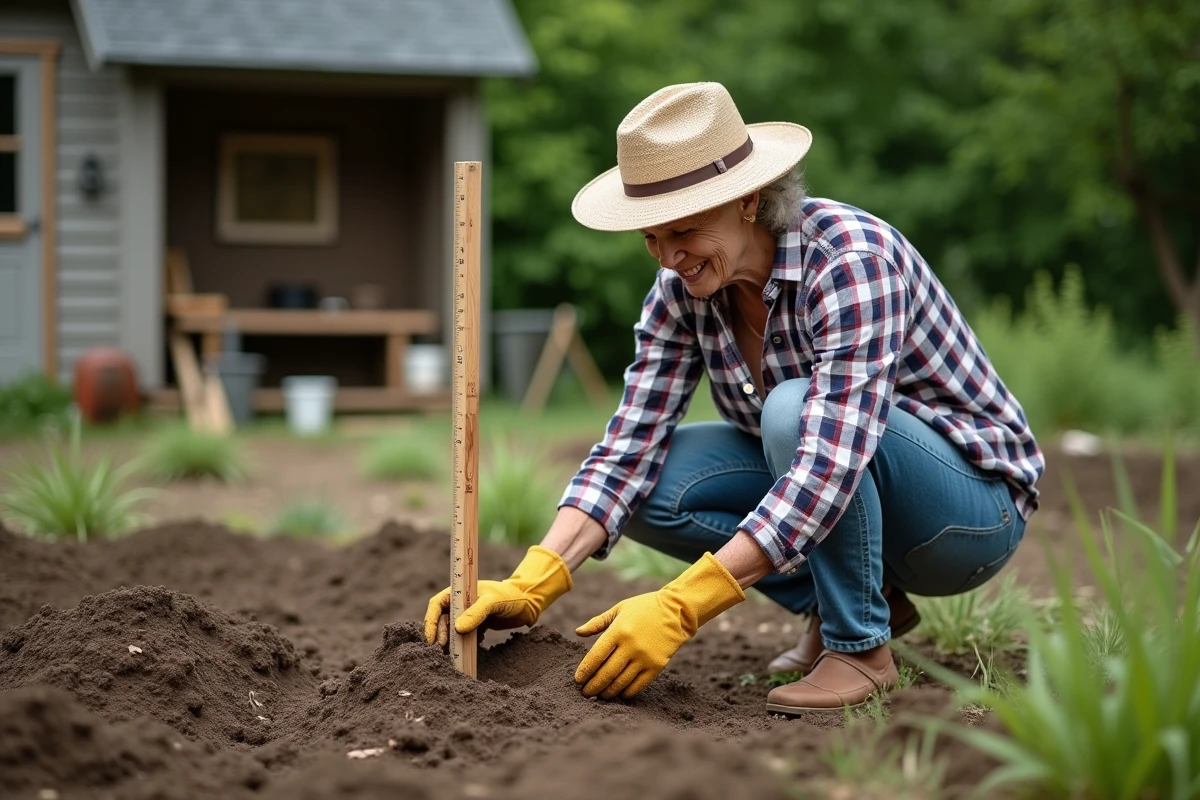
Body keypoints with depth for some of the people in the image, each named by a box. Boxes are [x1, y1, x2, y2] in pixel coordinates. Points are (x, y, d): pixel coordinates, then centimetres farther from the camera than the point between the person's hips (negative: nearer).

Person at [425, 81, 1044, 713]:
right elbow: (630, 444, -11)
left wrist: (679, 608, -42)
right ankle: (846, 601, 2)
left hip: (976, 506, -7)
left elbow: (828, 469, -38)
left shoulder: (850, 259, -30)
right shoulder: (684, 285, -8)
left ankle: (860, 645, -15)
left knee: (795, 407, -34)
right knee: (649, 482, -14)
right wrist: (531, 585, -25)